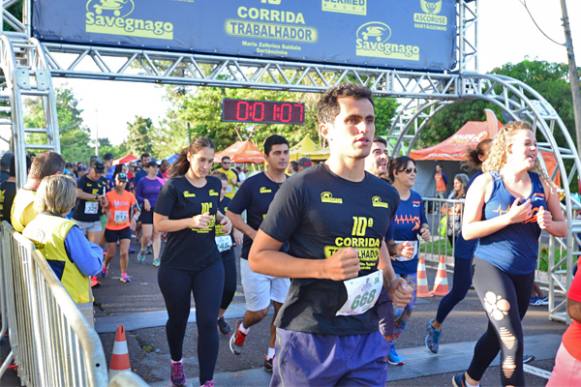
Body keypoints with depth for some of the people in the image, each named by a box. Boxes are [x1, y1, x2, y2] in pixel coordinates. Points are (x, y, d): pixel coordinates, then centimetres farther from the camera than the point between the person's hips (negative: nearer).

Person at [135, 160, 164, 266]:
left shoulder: (160, 181, 3)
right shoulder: (142, 181, -1)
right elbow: (137, 196, 1)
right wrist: (144, 200, -16)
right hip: (147, 211, -2)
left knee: (157, 234, 2)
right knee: (147, 235, -6)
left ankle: (156, 258, 8)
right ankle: (143, 250, 25)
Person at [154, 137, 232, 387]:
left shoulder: (215, 184, 3)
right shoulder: (174, 186, -11)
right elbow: (159, 224, -13)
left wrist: (222, 219, -1)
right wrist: (191, 221, -26)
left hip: (210, 264, 3)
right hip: (176, 267, -3)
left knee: (208, 322, -3)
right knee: (178, 318, 15)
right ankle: (176, 361, 43)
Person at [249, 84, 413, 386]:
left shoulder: (385, 195, 6)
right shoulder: (302, 188, -12)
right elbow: (258, 257, -9)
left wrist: (391, 280, 5)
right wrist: (323, 268, -21)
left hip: (366, 339, 5)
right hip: (308, 338, -5)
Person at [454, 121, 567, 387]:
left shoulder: (542, 184, 3)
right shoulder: (486, 183, -10)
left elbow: (563, 228, 7)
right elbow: (467, 230, -13)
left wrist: (548, 224, -15)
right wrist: (509, 218, -22)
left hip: (525, 273, 6)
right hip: (492, 268, -5)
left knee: (499, 334, 19)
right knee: (512, 338, -12)